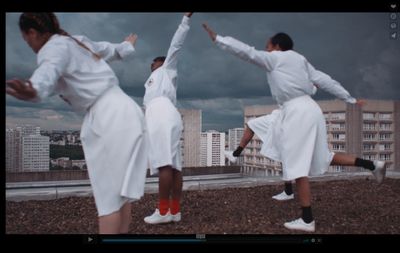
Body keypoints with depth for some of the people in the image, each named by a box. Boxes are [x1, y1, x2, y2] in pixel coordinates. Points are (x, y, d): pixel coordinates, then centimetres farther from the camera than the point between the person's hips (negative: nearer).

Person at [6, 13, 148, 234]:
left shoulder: (56, 47, -6)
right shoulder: (78, 42, 20)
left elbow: (48, 72, -31)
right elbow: (110, 50, 39)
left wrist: (33, 91, -53)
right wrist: (126, 46, 61)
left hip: (110, 118, -9)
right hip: (122, 113, 9)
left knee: (109, 195, -9)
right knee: (118, 192, 11)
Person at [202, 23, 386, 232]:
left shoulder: (274, 58, 2)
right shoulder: (300, 59, 22)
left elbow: (246, 51, -1)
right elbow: (324, 80, 19)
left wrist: (217, 39, 5)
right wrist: (350, 99, 19)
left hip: (297, 112, -9)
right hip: (307, 109, 9)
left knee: (297, 166, -5)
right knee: (322, 158, 20)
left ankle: (307, 220, -1)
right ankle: (373, 165, 19)